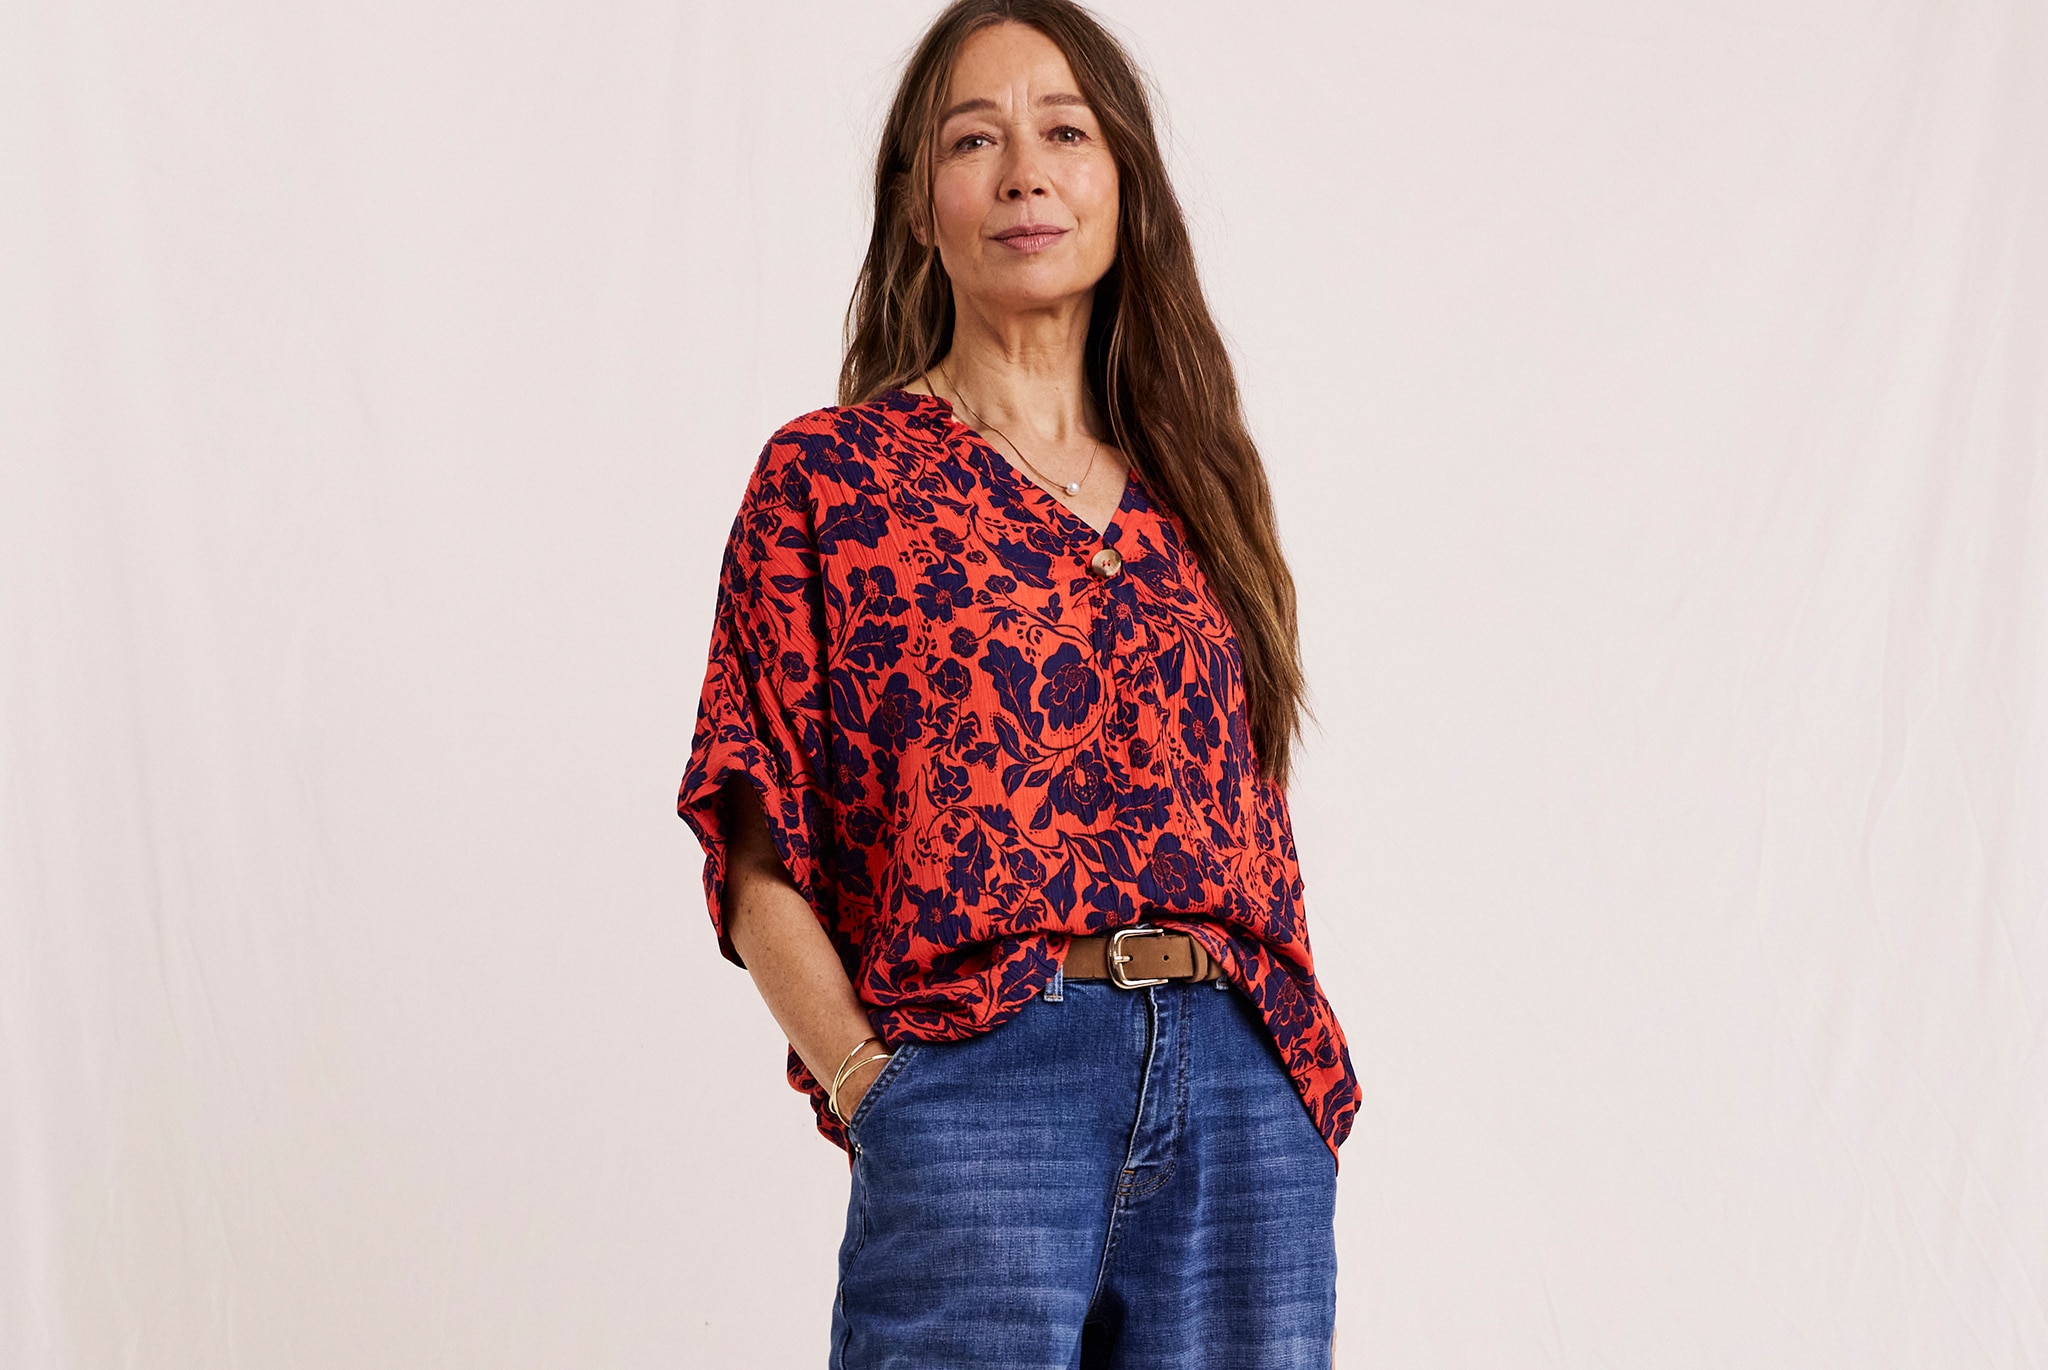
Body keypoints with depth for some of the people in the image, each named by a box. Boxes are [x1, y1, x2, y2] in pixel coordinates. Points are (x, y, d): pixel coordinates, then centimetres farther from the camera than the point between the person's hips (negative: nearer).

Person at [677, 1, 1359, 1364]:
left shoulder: (1194, 484, 16)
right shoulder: (828, 476, 4)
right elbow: (757, 855, 1)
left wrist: (1308, 1070, 5)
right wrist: (866, 1084, -10)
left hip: (1251, 1102, 4)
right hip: (978, 1088, -4)